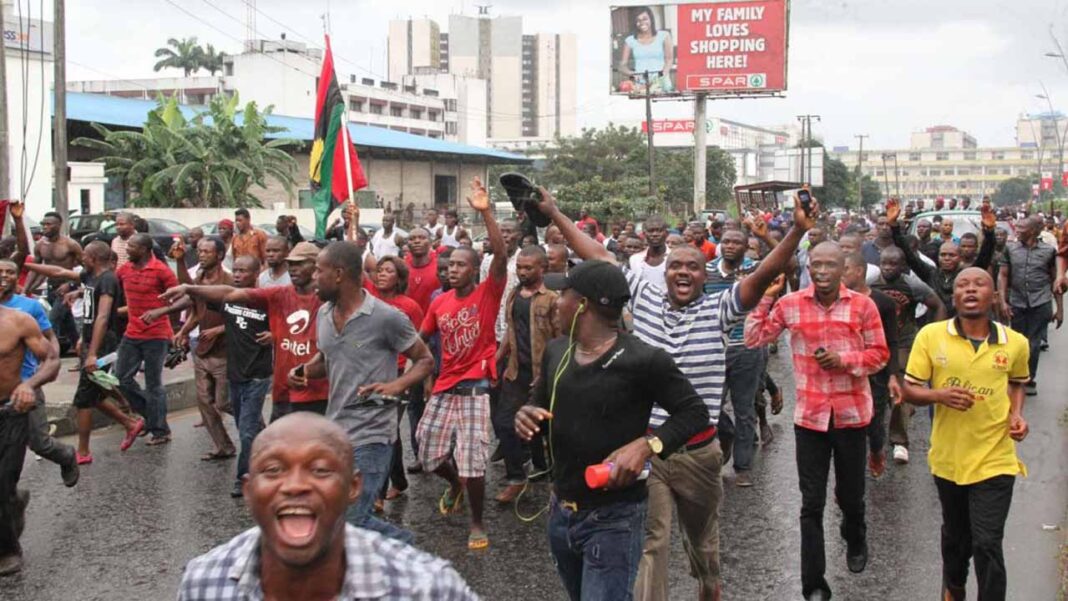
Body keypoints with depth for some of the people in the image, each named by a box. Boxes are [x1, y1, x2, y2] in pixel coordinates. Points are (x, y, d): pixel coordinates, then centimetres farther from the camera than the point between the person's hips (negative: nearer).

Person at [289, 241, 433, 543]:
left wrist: (396, 385, -23)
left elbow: (425, 360, -5)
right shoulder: (324, 314, 6)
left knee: (349, 524, -9)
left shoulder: (386, 317, -15)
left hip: (370, 436, -7)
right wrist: (304, 370, 0)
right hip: (335, 432, 8)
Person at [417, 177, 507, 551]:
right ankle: (455, 484, 43)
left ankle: (477, 523, 12)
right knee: (429, 455, 11)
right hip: (444, 387, 5)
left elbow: (501, 255, -22)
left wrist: (486, 212, -30)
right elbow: (421, 338, 18)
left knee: (472, 462, -8)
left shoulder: (488, 294, -7)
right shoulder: (439, 302, 7)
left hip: (474, 388, -5)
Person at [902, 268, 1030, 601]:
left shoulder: (1016, 343, -5)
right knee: (955, 536, 22)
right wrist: (939, 395, -24)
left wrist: (1016, 413, -4)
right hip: (948, 457, 2)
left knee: (987, 544, -7)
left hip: (994, 460, -1)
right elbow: (910, 389, -4)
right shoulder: (930, 335, -10)